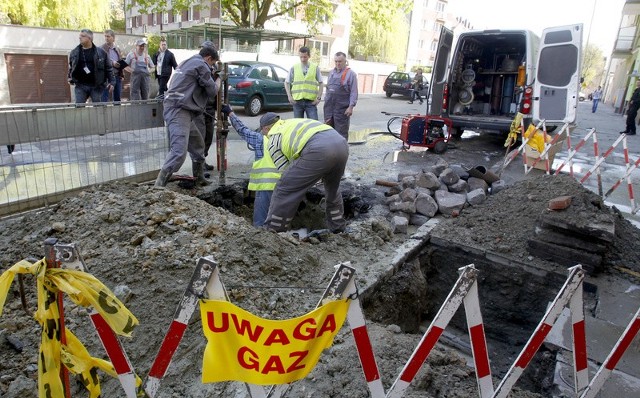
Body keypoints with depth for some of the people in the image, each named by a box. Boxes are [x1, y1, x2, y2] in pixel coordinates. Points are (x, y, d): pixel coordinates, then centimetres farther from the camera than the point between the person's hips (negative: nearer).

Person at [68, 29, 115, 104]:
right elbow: (70, 67, 24)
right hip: (80, 86, 2)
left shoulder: (100, 52, 1)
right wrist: (70, 78, 16)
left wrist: (111, 82, -3)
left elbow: (108, 68, 3)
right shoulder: (74, 53, 9)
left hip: (96, 86, -2)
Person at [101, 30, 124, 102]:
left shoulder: (117, 50, 15)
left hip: (117, 76, 5)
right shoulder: (102, 49, -2)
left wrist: (122, 74, 6)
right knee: (105, 98, -5)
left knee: (117, 98, 10)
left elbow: (121, 63, 19)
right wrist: (112, 63, -24)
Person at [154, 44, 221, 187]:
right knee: (179, 152, -18)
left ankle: (199, 178, 30)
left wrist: (212, 76, 26)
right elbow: (212, 91, -2)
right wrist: (218, 79, 18)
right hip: (178, 111, -11)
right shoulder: (201, 65, -4)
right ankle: (158, 186, -21)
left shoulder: (186, 63, 24)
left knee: (198, 145, 20)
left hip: (176, 109, 11)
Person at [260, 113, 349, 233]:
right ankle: (338, 227, 42)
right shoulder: (293, 122, 38)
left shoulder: (272, 140, 18)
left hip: (318, 150, -7)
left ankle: (272, 231, 13)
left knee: (284, 190, 6)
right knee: (333, 188, 31)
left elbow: (286, 171, 16)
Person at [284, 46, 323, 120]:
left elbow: (320, 83, 8)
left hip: (311, 101, -1)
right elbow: (287, 83, 12)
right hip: (297, 101, 1)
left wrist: (319, 97, -2)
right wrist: (289, 96, 1)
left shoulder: (315, 68, 6)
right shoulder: (294, 68, 7)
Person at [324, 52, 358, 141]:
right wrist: (326, 101, 18)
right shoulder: (331, 72, 14)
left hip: (341, 109, -6)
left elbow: (354, 92, -9)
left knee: (341, 132, -1)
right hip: (329, 107, 6)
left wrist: (351, 107, -16)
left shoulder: (350, 74, -4)